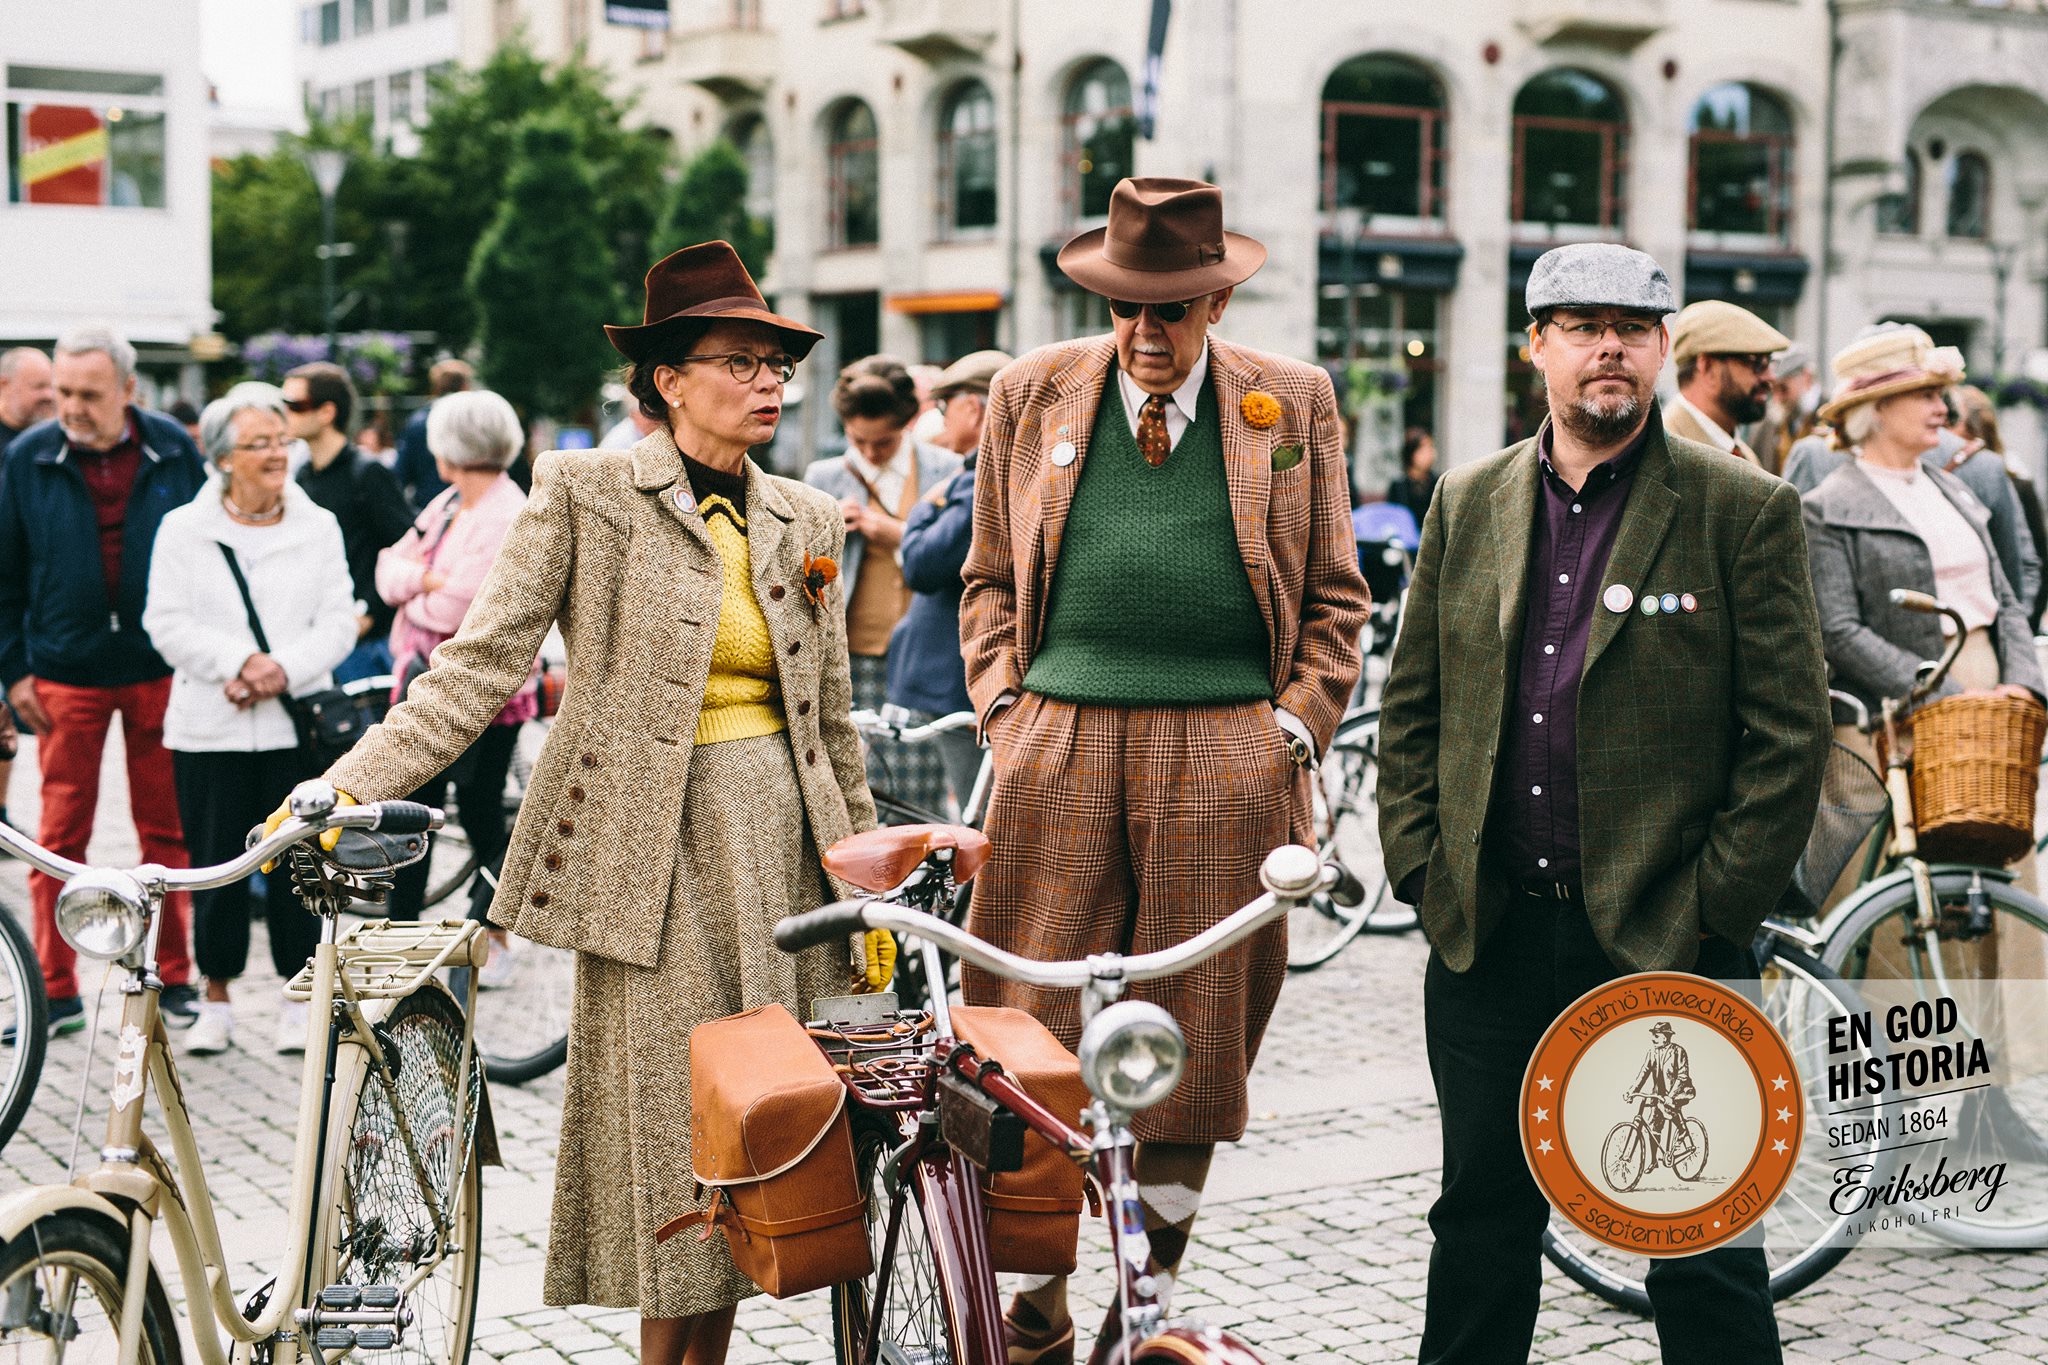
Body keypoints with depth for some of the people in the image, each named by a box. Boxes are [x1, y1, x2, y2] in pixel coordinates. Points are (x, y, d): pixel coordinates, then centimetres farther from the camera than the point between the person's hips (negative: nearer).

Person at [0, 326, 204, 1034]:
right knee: (61, 835, 3)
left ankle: (173, 977, 18)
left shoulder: (173, 449, -1)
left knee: (167, 831, 7)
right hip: (65, 676, 0)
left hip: (161, 673, 0)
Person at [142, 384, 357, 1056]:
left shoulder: (319, 526, 6)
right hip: (209, 728, -1)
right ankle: (216, 998, 16)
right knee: (216, 863, 3)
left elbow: (338, 622, 1)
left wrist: (283, 669, -15)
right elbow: (169, 625, -4)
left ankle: (298, 997, 17)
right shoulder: (183, 529, 2)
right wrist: (240, 662, -17)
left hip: (297, 724, 1)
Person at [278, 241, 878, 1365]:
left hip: (783, 838, 5)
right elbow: (481, 665, -7)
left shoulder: (805, 521, 12)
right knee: (666, 1105, -4)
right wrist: (347, 786, -17)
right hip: (650, 842, -4)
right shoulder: (585, 492, -2)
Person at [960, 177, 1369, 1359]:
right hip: (1059, 753, 1)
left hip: (1226, 761, 0)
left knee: (1191, 1054, 4)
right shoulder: (1033, 394, 12)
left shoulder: (1295, 403, 9)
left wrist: (1294, 732, 2)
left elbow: (1334, 597, 13)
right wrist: (1006, 710, 5)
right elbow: (990, 580, 17)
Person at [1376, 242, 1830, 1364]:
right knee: (1481, 1218, 15)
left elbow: (1791, 730, -5)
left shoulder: (1745, 509, -4)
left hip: (1667, 941, -3)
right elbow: (1411, 702, 13)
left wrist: (1716, 906, -9)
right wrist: (1421, 868, 4)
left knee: (1701, 1243, 3)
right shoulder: (1469, 502, 9)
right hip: (1487, 932, 4)